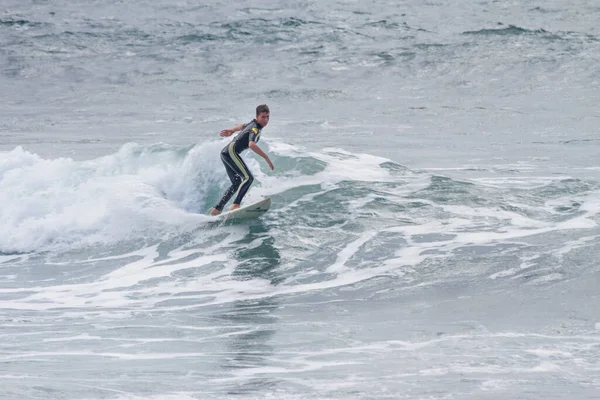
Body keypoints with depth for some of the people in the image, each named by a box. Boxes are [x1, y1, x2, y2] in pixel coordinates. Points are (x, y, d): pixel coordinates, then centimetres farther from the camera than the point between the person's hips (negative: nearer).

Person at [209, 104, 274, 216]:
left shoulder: (252, 124, 17)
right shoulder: (255, 128, -13)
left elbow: (242, 126, 40)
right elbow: (252, 144, -31)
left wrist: (231, 130, 60)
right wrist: (266, 157, -30)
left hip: (225, 153, 10)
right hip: (231, 151, -10)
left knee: (237, 183, 15)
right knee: (248, 178, -22)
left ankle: (217, 209, 15)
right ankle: (236, 205, -33)